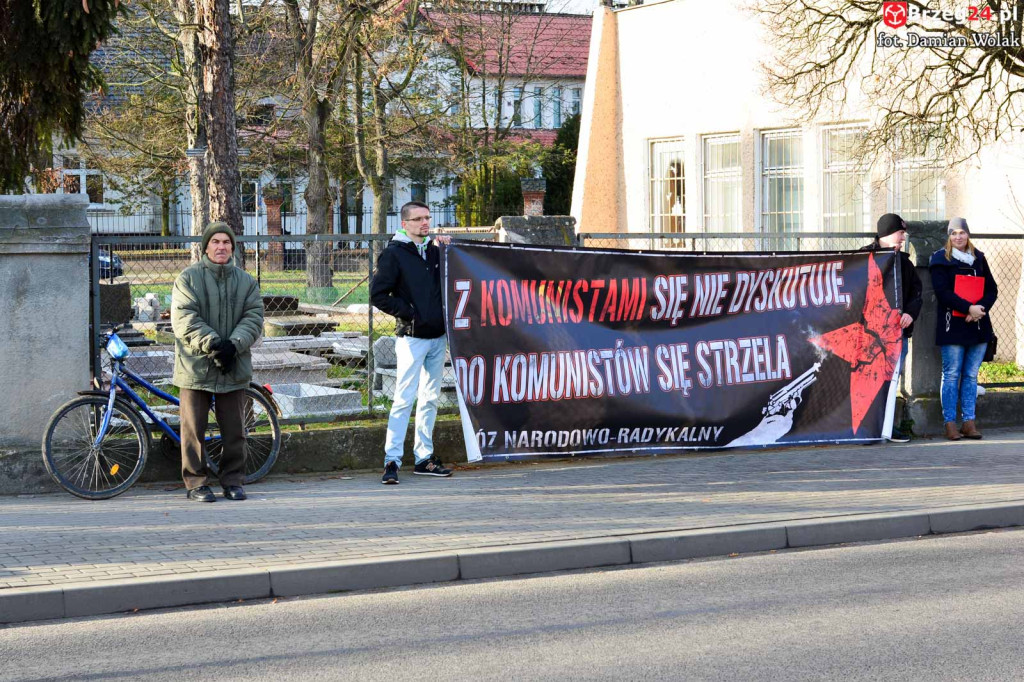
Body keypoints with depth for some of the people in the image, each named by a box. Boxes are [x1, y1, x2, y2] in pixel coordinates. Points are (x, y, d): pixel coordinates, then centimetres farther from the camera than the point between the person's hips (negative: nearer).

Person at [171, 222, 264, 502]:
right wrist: (212, 344, -20)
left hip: (234, 368, 3)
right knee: (194, 428, 1)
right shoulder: (188, 278, -1)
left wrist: (234, 344, -15)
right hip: (196, 366, -3)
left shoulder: (246, 281, 10)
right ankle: (196, 482, 10)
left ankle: (233, 481, 18)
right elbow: (184, 318, -9)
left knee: (234, 429, 8)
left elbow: (253, 318, 2)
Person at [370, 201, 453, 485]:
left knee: (430, 399, 10)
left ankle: (424, 458, 17)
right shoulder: (394, 254, -5)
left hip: (437, 336, 7)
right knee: (404, 399, -10)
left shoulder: (434, 250, 13)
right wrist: (408, 312, -12)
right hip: (412, 337, -7)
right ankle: (392, 461, -9)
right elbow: (378, 294, -10)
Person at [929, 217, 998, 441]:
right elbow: (942, 291, -10)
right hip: (953, 326, -4)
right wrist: (969, 308, -19)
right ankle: (950, 424, 0)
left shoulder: (979, 258, 14)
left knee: (971, 376, 6)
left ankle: (969, 422, 9)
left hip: (978, 326, 4)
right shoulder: (941, 259, 1)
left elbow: (992, 289, 10)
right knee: (952, 375, -3)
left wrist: (980, 308, -11)